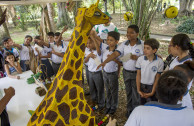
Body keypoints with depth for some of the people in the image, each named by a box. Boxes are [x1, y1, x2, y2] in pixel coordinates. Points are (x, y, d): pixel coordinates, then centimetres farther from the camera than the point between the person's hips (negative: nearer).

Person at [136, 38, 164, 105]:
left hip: (152, 87, -2)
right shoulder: (140, 59, -10)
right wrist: (138, 89, -5)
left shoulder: (159, 62, -15)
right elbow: (138, 75, -4)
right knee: (142, 105, 16)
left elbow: (157, 78, -9)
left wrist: (152, 92, -10)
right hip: (142, 87, 2)